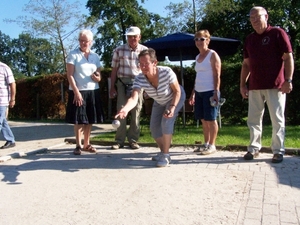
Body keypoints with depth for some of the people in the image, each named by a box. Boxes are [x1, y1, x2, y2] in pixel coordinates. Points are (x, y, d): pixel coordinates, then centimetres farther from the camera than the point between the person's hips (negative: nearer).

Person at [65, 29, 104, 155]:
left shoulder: (95, 56, 11)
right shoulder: (73, 55, -2)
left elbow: (99, 76, 13)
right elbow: (70, 75, -9)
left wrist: (97, 78, -11)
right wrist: (76, 92, -17)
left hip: (93, 91, 4)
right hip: (78, 91, -4)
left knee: (89, 119, 7)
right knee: (79, 120, -1)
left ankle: (86, 144, 19)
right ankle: (78, 145, 9)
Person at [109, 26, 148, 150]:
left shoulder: (145, 50, 5)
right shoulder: (119, 50, 5)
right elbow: (114, 70, 7)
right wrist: (112, 87, 4)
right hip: (122, 83, 0)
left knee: (136, 112, 3)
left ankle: (133, 140, 13)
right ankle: (119, 140, 7)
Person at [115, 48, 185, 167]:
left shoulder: (167, 72, -39)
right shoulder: (139, 79, -32)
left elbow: (177, 91, -23)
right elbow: (134, 98, -48)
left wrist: (172, 107, -36)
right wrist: (125, 108, -69)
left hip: (176, 98, -4)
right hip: (159, 102, 5)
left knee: (166, 122, -23)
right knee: (154, 127, 2)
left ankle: (165, 155, -10)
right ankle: (163, 152, 24)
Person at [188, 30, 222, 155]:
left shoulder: (213, 55, -5)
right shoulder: (197, 57, 16)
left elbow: (217, 76, -10)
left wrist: (216, 92, -18)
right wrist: (193, 93, 18)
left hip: (210, 92, -7)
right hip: (199, 92, 7)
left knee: (211, 119, -2)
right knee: (203, 120, 10)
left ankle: (212, 145, 6)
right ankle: (206, 144, 20)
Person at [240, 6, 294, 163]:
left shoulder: (277, 33, 0)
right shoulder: (249, 39, 14)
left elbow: (288, 58, -4)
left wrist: (288, 80, -13)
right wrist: (242, 84, 11)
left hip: (275, 86, -5)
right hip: (255, 86, 5)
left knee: (277, 119, 1)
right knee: (253, 119, 7)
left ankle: (278, 151, 9)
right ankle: (254, 148, 17)